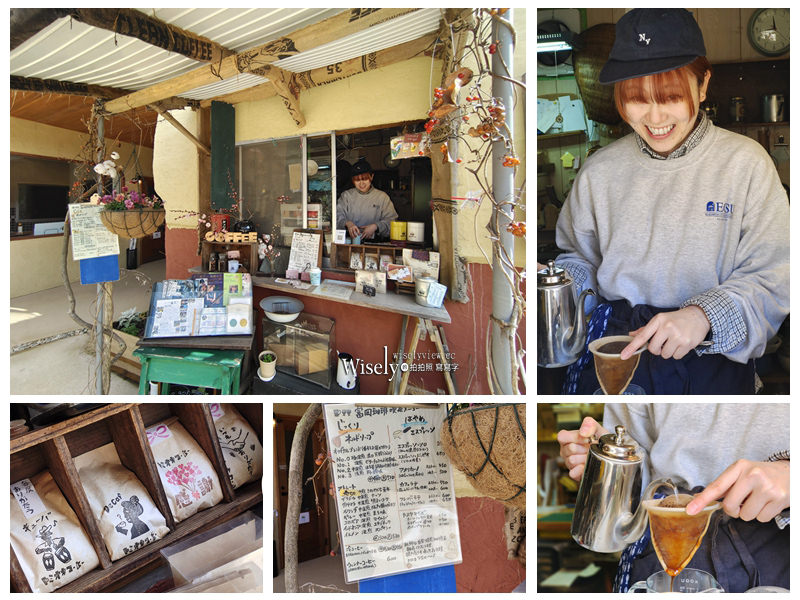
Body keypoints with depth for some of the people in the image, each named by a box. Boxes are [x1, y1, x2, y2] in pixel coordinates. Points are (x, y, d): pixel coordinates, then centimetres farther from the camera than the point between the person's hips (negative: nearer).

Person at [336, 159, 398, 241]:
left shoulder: (382, 196, 10)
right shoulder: (346, 195, 14)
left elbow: (391, 220, 4)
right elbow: (338, 217, 3)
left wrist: (375, 226, -14)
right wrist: (347, 223, -20)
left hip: (374, 241, 0)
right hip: (349, 240, 1)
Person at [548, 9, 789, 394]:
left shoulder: (746, 163, -1)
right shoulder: (599, 171, 6)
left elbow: (771, 277, -3)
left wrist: (704, 314, -22)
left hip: (711, 349, 0)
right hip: (614, 342, 1)